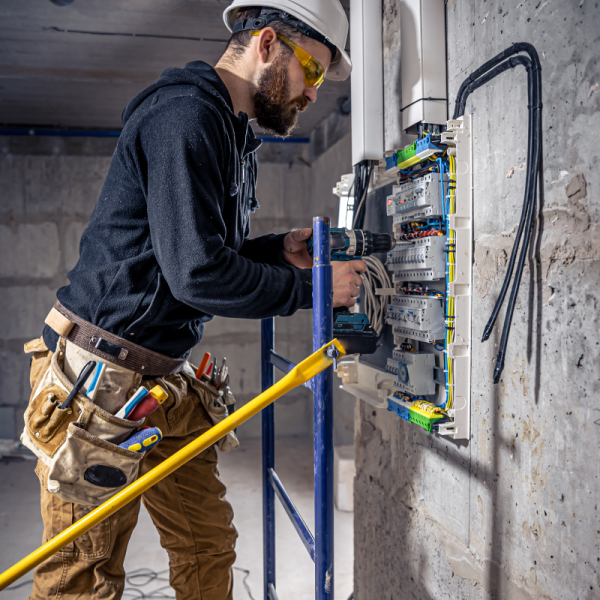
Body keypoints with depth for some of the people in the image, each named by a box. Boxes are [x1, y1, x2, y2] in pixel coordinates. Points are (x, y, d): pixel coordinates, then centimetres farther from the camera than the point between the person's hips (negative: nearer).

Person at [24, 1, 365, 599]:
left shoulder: (232, 133, 16)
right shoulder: (187, 114, -16)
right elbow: (196, 272, -24)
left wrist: (277, 250, 6)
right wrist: (311, 287, -13)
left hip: (164, 378, 9)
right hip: (99, 374, -9)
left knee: (209, 546, 14)